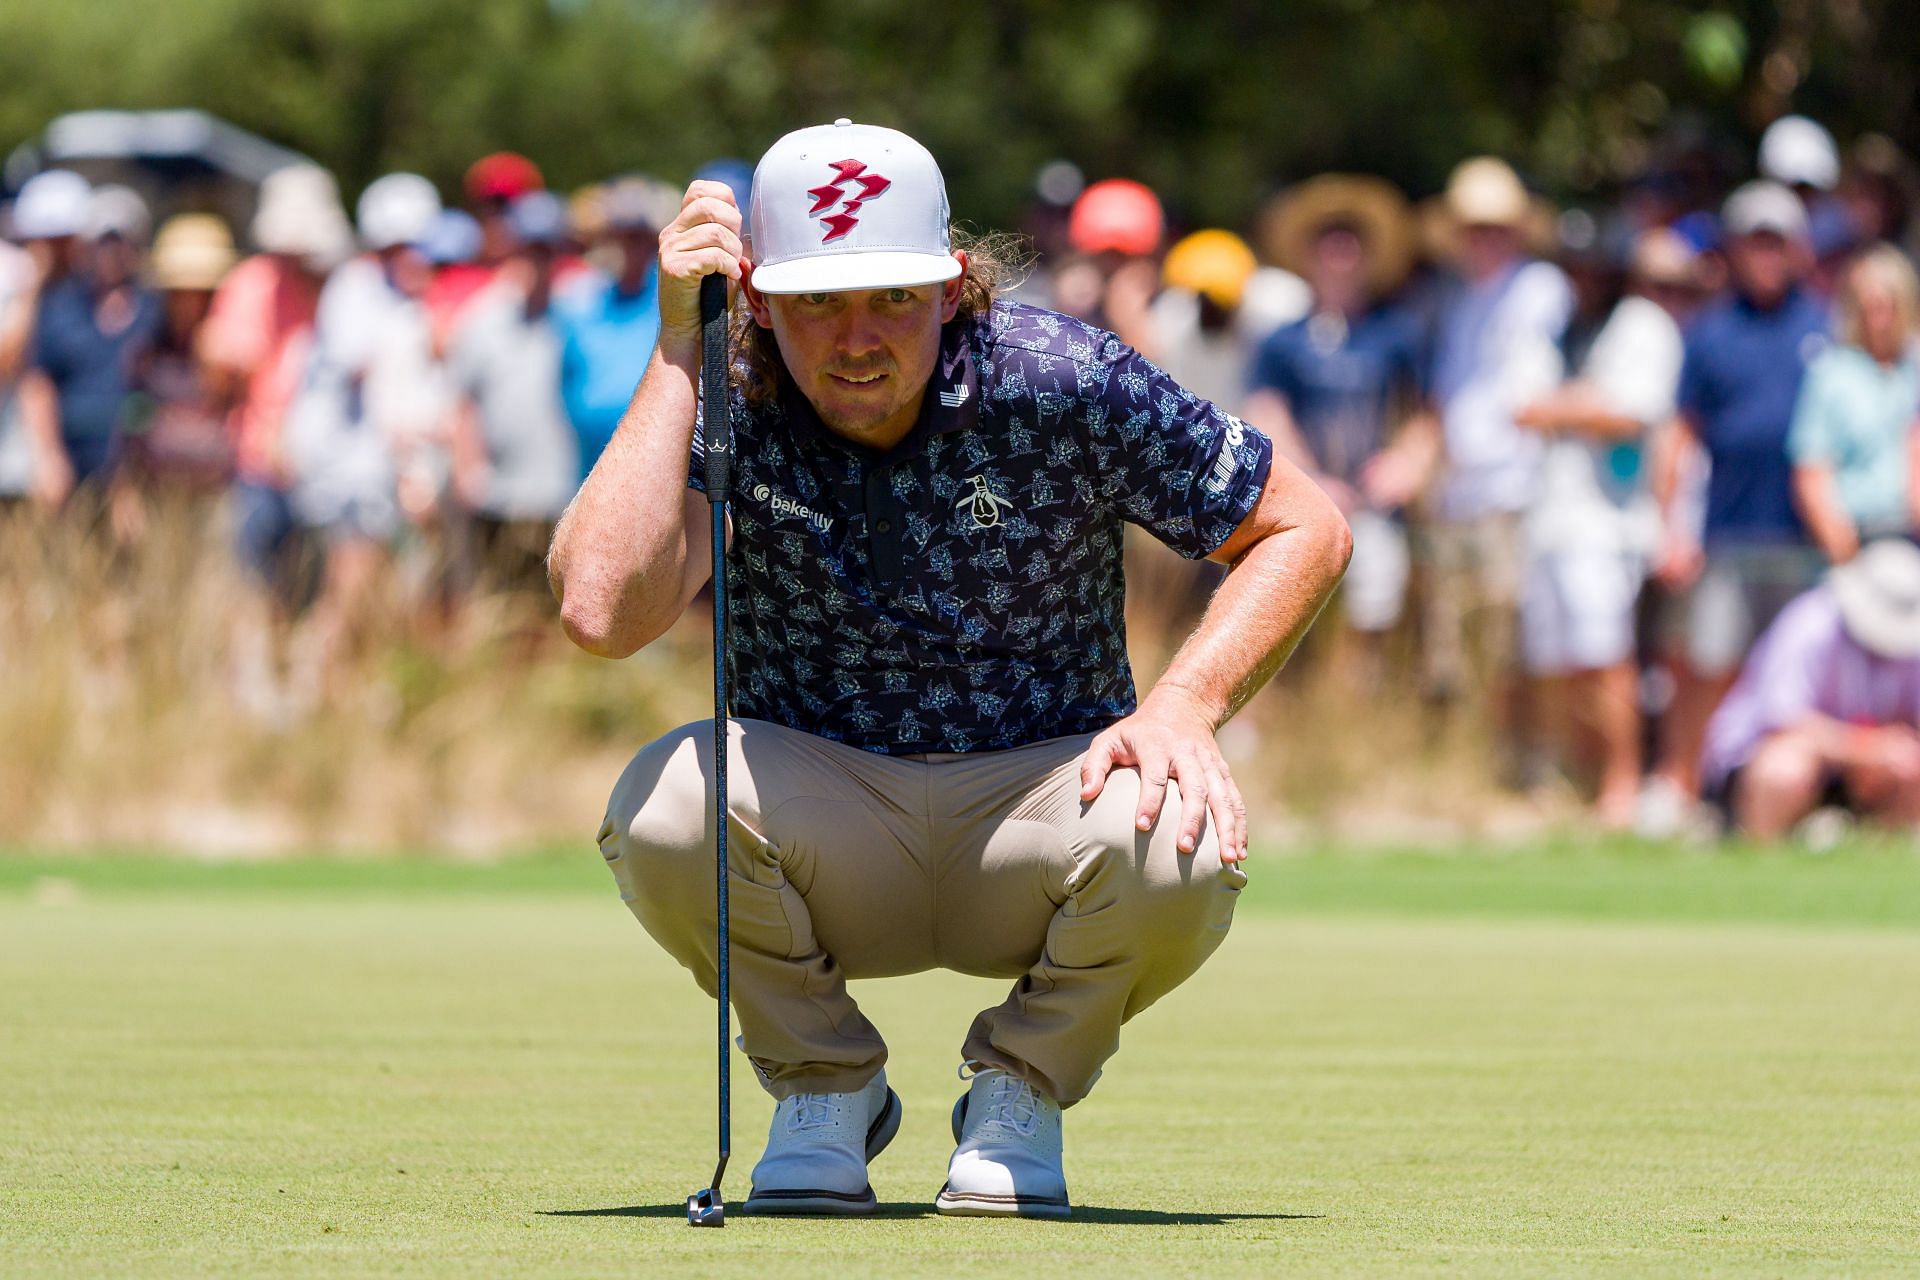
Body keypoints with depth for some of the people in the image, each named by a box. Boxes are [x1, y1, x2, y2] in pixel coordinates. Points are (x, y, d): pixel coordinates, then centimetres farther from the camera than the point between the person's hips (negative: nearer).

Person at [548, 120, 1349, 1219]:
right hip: (823, 816, 0)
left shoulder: (1061, 384, -15)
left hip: (1043, 788, 0)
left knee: (1179, 847, -34)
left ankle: (1023, 1091, 0)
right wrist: (678, 348, -29)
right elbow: (603, 612, -34)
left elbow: (1306, 529, -6)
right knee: (661, 805, -32)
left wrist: (1186, 705, -21)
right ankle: (826, 1089, -2)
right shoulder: (724, 413, -14)